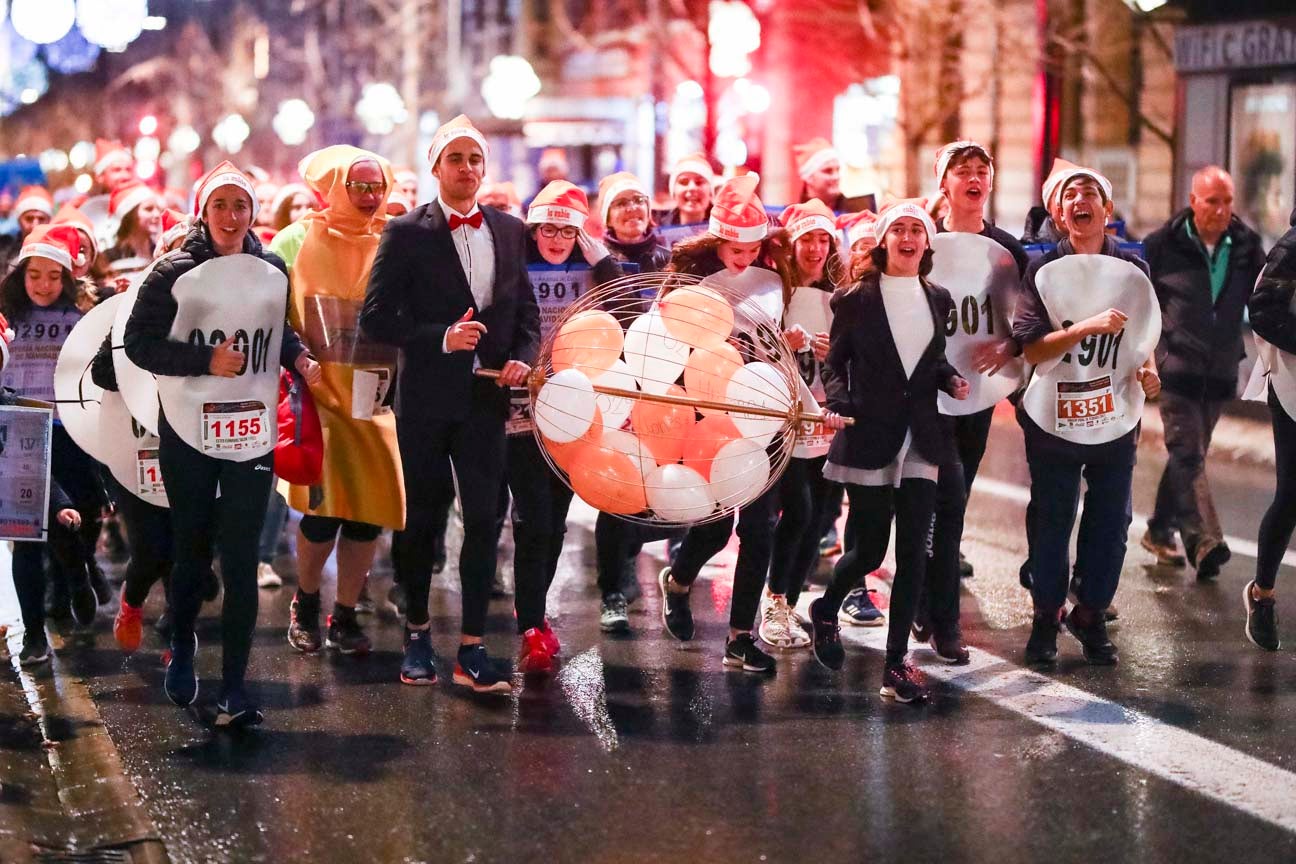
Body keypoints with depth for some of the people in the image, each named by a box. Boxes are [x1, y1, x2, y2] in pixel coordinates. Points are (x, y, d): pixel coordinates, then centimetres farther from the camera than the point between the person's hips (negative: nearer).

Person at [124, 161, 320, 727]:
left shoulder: (274, 272, 8)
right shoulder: (175, 273, -2)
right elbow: (139, 342, -4)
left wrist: (302, 360, 1)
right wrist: (205, 361, -15)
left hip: (252, 436, 1)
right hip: (187, 431, -1)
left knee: (241, 561, -4)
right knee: (192, 550, 10)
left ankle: (234, 688, -1)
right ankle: (181, 648, 37)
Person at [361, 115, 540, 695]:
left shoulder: (511, 232, 9)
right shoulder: (406, 234, -3)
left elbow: (527, 310, 13)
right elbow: (375, 318, -8)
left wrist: (522, 358, -6)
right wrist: (441, 338, -19)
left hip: (485, 397, 2)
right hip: (426, 400, -2)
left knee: (483, 521, -1)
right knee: (422, 520, 9)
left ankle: (471, 649, 4)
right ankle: (417, 636, 24)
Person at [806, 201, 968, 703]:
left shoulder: (938, 300, 11)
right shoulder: (855, 300, -1)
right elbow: (834, 365, 1)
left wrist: (950, 380, 1)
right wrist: (840, 403, -17)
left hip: (920, 440, 3)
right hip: (869, 439, -3)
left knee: (913, 552, -2)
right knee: (869, 550, 0)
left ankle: (896, 662, 4)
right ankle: (825, 610, 32)